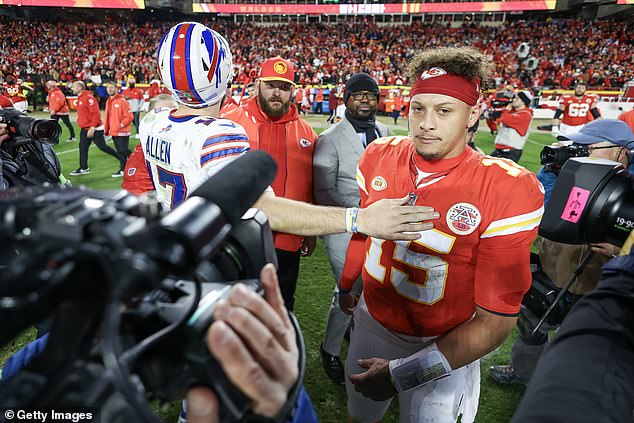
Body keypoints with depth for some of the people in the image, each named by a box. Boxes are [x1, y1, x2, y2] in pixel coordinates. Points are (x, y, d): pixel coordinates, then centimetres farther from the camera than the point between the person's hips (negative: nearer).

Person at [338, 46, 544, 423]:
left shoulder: (508, 190, -22)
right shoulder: (380, 155, -10)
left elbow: (497, 317, -20)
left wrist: (404, 372, -22)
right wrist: (347, 285, 21)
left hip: (445, 348, -4)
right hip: (371, 322, 4)